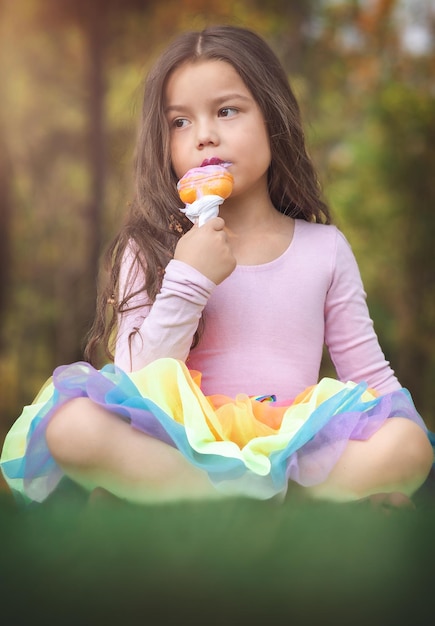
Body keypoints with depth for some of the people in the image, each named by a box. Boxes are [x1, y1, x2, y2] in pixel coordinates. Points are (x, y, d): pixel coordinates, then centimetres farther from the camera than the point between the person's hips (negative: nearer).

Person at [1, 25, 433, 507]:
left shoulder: (324, 248, 11)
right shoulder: (150, 249, 7)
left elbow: (371, 375, 10)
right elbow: (136, 383, -2)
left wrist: (389, 467, -9)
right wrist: (187, 284, -14)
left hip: (296, 451, 1)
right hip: (182, 454, -1)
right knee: (71, 425, -31)